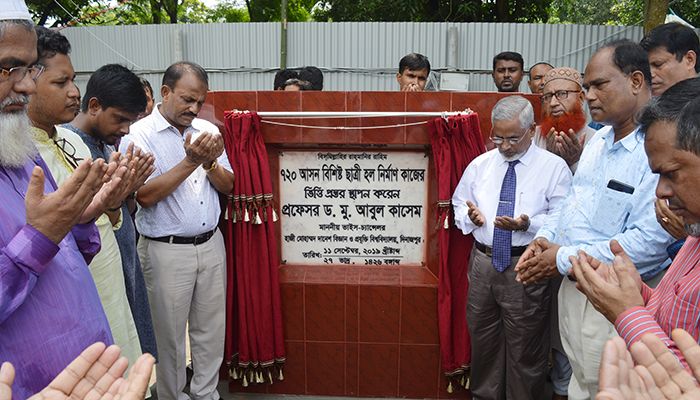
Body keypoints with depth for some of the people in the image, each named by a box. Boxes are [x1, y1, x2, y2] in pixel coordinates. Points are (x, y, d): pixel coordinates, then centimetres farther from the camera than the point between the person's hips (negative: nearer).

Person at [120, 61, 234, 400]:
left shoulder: (208, 130, 6)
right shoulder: (139, 134, -9)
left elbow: (227, 186, 8)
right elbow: (145, 195, -17)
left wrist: (210, 162, -12)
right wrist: (190, 161, -20)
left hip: (211, 244, 5)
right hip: (166, 251, -5)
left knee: (211, 331, 14)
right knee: (169, 335, 8)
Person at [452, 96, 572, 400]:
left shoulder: (554, 167, -5)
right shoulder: (479, 164, 8)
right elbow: (459, 204, 16)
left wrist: (528, 224, -24)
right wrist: (469, 214, -6)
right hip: (483, 263, 4)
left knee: (525, 349, 7)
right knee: (483, 341, 17)